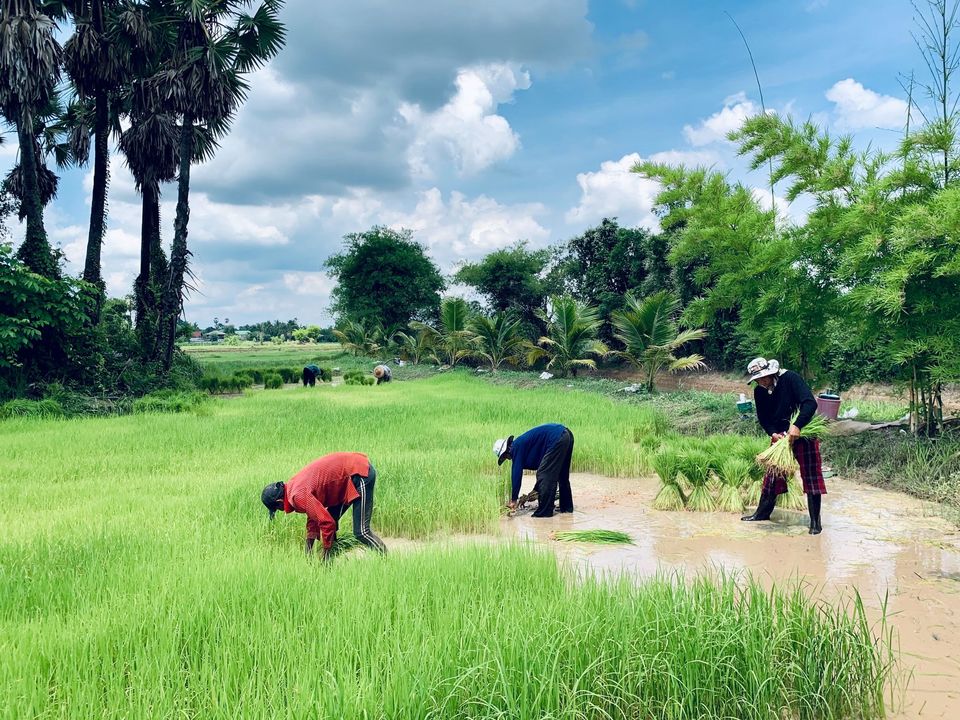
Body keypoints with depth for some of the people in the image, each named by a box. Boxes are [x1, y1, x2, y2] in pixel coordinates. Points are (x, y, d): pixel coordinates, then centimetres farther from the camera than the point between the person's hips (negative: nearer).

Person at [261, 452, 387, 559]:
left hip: (360, 473, -11)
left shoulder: (298, 495, -19)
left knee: (361, 532, -11)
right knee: (331, 519, 14)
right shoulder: (293, 486, 11)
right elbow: (314, 516, 19)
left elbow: (327, 522, -19)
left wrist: (325, 556, -6)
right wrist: (308, 552, 17)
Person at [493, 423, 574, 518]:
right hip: (567, 435, 10)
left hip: (557, 439, -10)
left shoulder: (516, 447, -1)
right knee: (562, 475, 22)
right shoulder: (522, 443, 25)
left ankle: (545, 511, 1)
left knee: (545, 475, -2)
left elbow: (517, 473, -4)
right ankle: (567, 506, 31)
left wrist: (514, 499, 1)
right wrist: (536, 489, 35)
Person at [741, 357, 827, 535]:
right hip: (780, 435, 5)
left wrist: (797, 426, -39)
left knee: (811, 476, -1)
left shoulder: (790, 378, -22)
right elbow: (763, 418, 4)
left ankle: (815, 521, 7)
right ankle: (762, 512, 22)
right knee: (773, 473, 9)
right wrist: (773, 433, -16)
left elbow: (810, 403, -29)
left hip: (803, 431, -5)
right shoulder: (759, 392, -4)